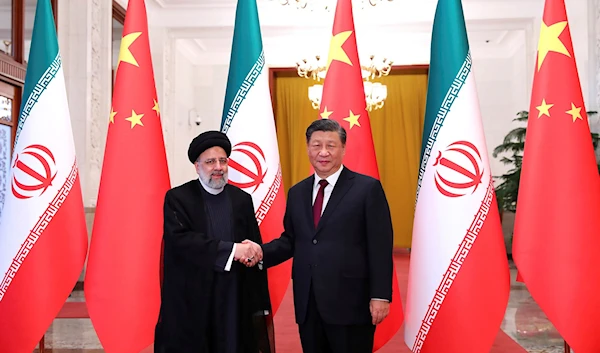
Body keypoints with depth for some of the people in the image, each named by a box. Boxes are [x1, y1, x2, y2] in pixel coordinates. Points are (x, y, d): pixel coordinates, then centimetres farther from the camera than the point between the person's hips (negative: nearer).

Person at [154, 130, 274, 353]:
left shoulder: (242, 199, 7)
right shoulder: (177, 198, -2)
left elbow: (256, 250, 6)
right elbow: (181, 239, -17)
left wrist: (260, 304, 3)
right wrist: (231, 249, -22)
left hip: (235, 302, 3)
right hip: (190, 302, -2)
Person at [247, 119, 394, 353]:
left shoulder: (367, 188, -5)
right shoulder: (297, 192, 11)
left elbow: (380, 246, -8)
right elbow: (290, 239, 13)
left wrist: (380, 296, -13)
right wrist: (263, 252, -6)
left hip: (350, 302, -5)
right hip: (307, 303, 5)